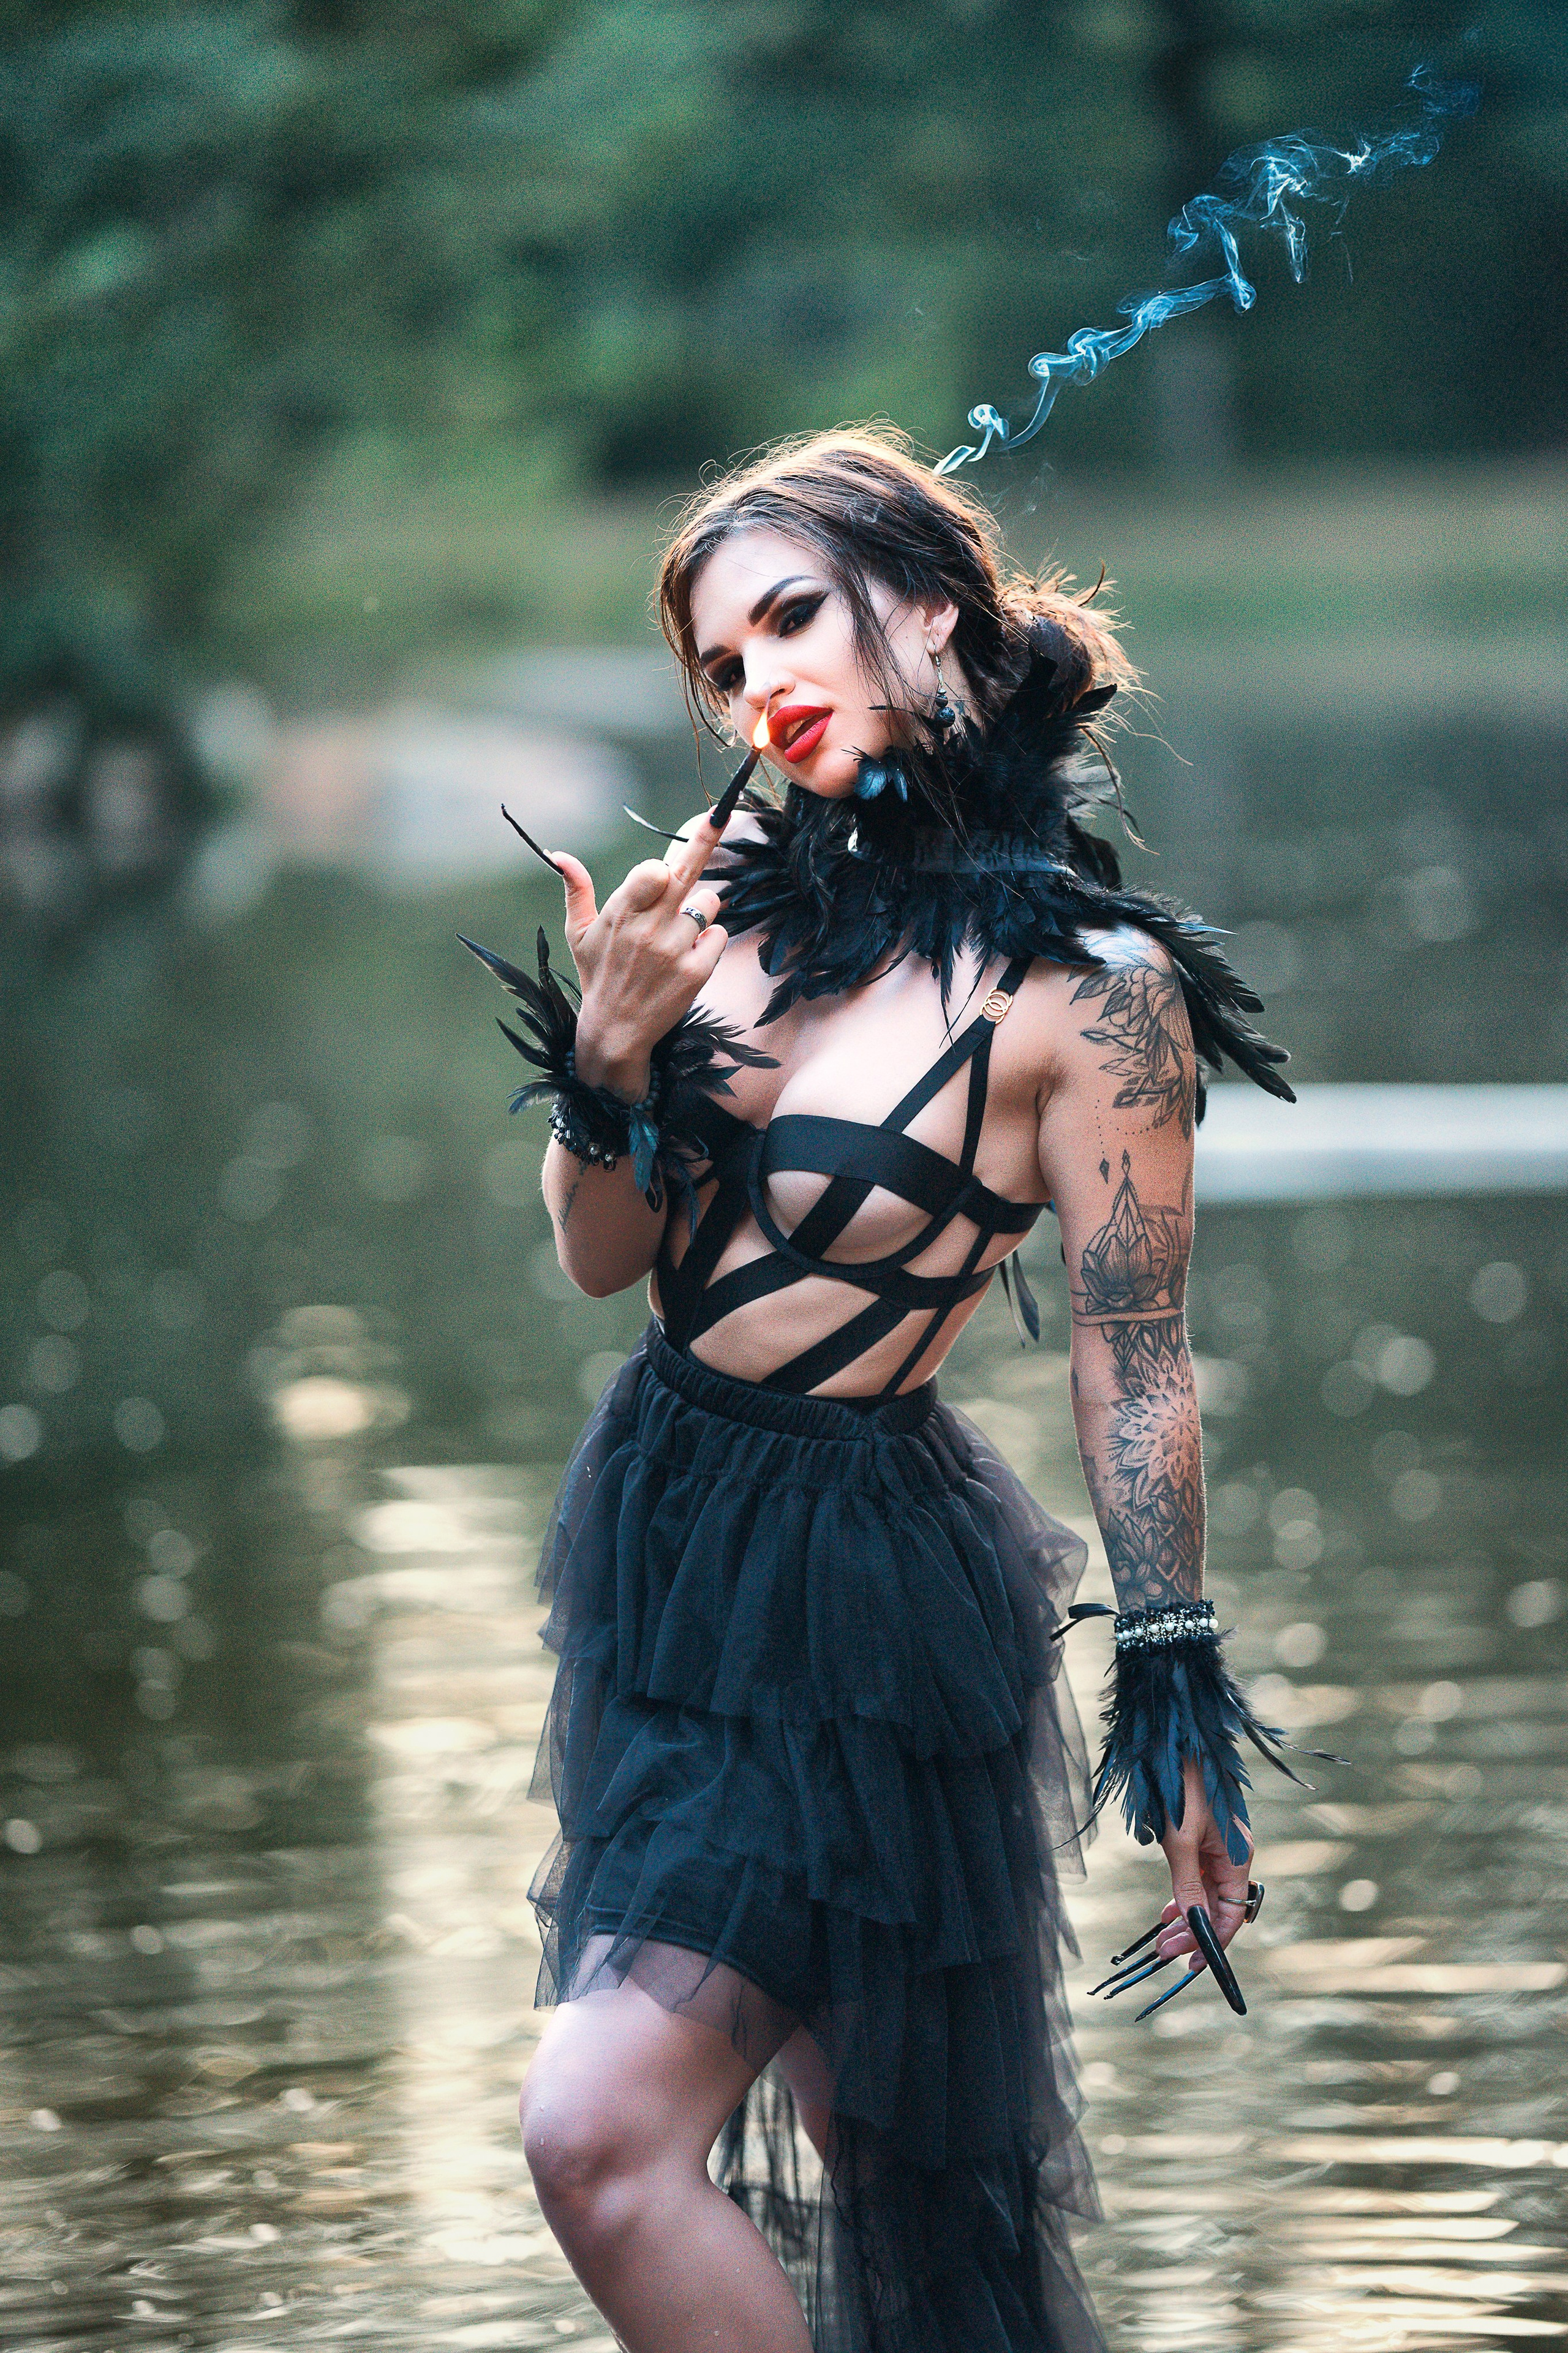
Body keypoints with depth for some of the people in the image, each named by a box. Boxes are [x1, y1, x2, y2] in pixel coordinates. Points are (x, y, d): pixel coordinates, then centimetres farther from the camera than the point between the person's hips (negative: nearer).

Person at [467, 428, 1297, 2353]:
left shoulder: (1086, 983, -15)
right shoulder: (741, 899, 2)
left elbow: (1133, 1366, -12)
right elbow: (602, 1259, 7)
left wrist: (1179, 1705, -11)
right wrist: (608, 1061, -13)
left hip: (860, 1590, -7)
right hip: (659, 1532, 7)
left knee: (599, 2134, -17)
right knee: (858, 2146, 16)